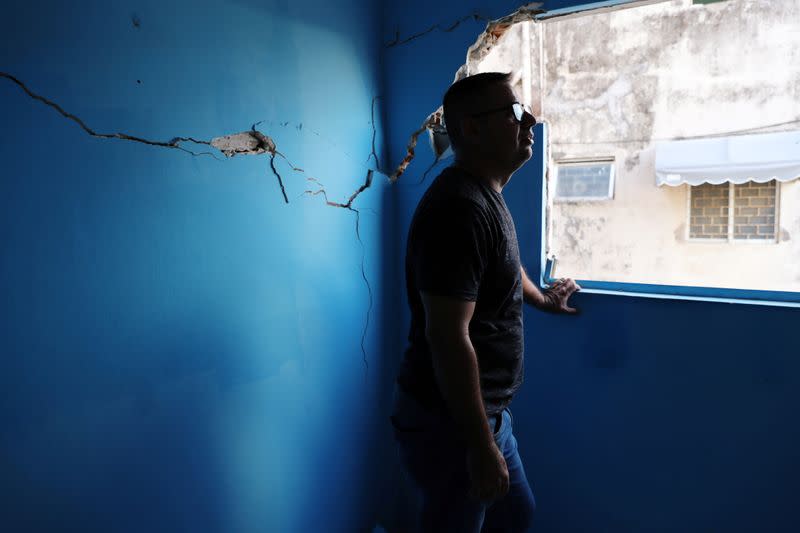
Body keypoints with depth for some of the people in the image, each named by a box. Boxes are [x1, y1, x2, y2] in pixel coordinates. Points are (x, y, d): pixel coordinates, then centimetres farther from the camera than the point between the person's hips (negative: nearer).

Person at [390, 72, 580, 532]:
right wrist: (481, 445, -24)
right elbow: (447, 337, -29)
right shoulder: (460, 207, -25)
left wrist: (541, 298, 43)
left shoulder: (486, 196, 8)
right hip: (451, 421, -9)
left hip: (486, 410, 10)